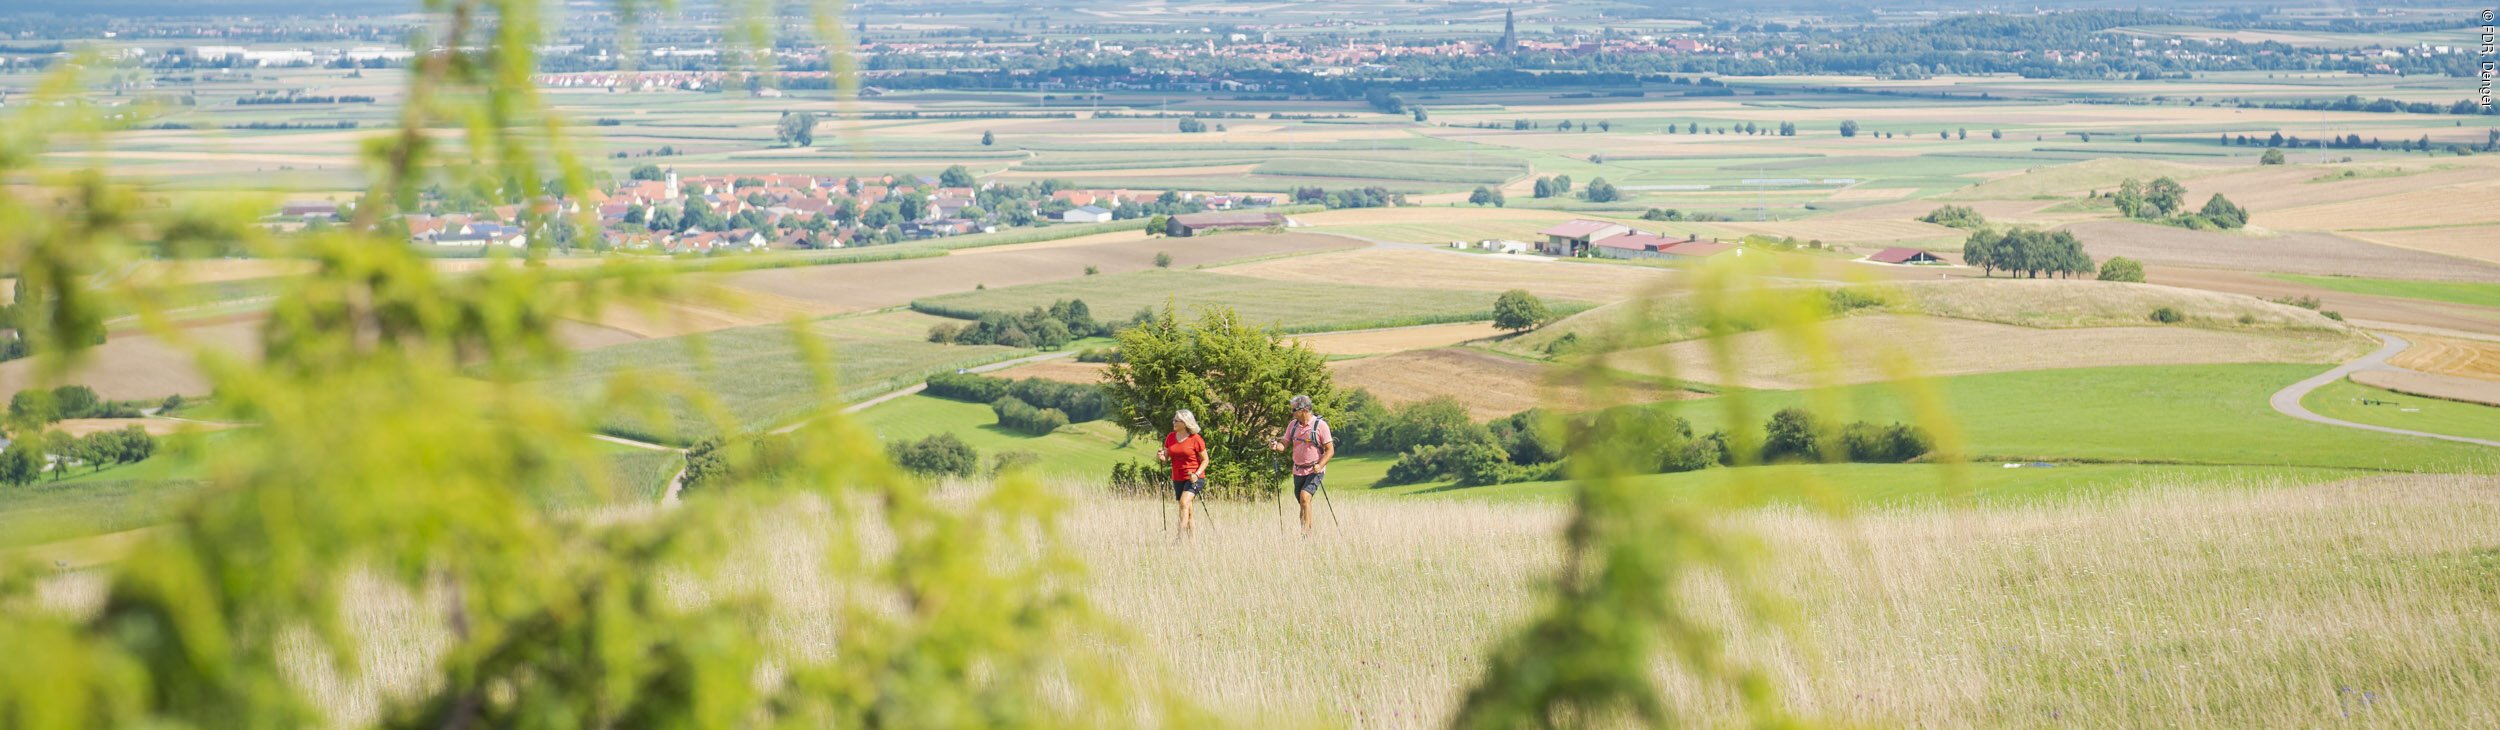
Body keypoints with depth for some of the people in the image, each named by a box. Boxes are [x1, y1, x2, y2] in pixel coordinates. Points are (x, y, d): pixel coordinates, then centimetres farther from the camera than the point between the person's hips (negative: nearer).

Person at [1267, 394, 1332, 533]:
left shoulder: (1320, 425, -11)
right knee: (1303, 504, 9)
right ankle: (1304, 532, 20)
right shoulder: (1293, 424, 5)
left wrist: (1320, 466, -24)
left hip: (1314, 471, -5)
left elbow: (1330, 450, -10)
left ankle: (1307, 531, -20)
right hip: (1298, 471, 5)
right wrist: (1276, 446, -17)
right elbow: (1285, 445, 6)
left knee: (1305, 497, -22)